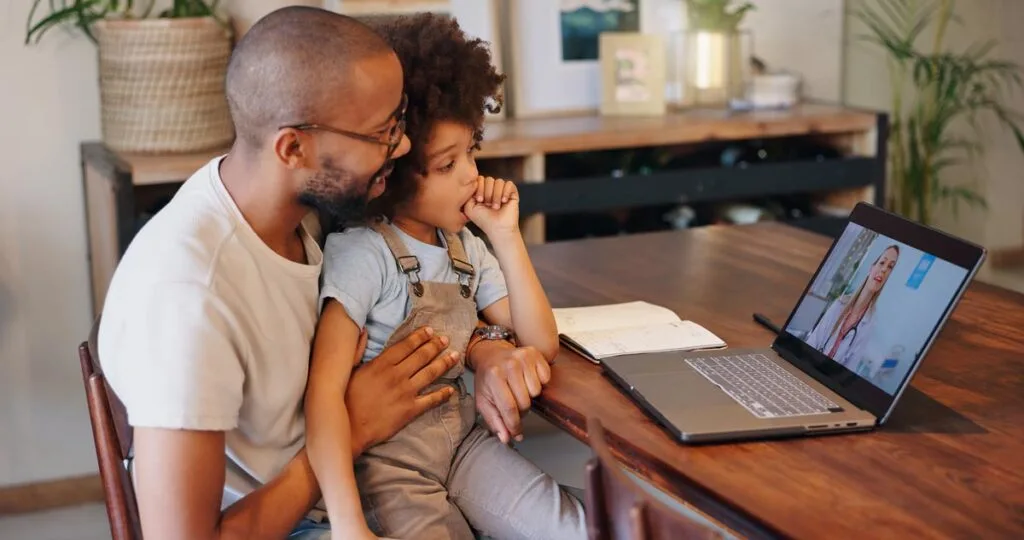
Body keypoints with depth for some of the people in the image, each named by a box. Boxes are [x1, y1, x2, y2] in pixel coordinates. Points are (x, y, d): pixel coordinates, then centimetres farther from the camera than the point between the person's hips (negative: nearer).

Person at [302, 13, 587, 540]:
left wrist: (506, 236, -6)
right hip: (387, 460, -6)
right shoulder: (363, 254, -16)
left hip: (463, 440, 6)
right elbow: (324, 393, -24)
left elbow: (541, 344, 4)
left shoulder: (465, 247, 6)